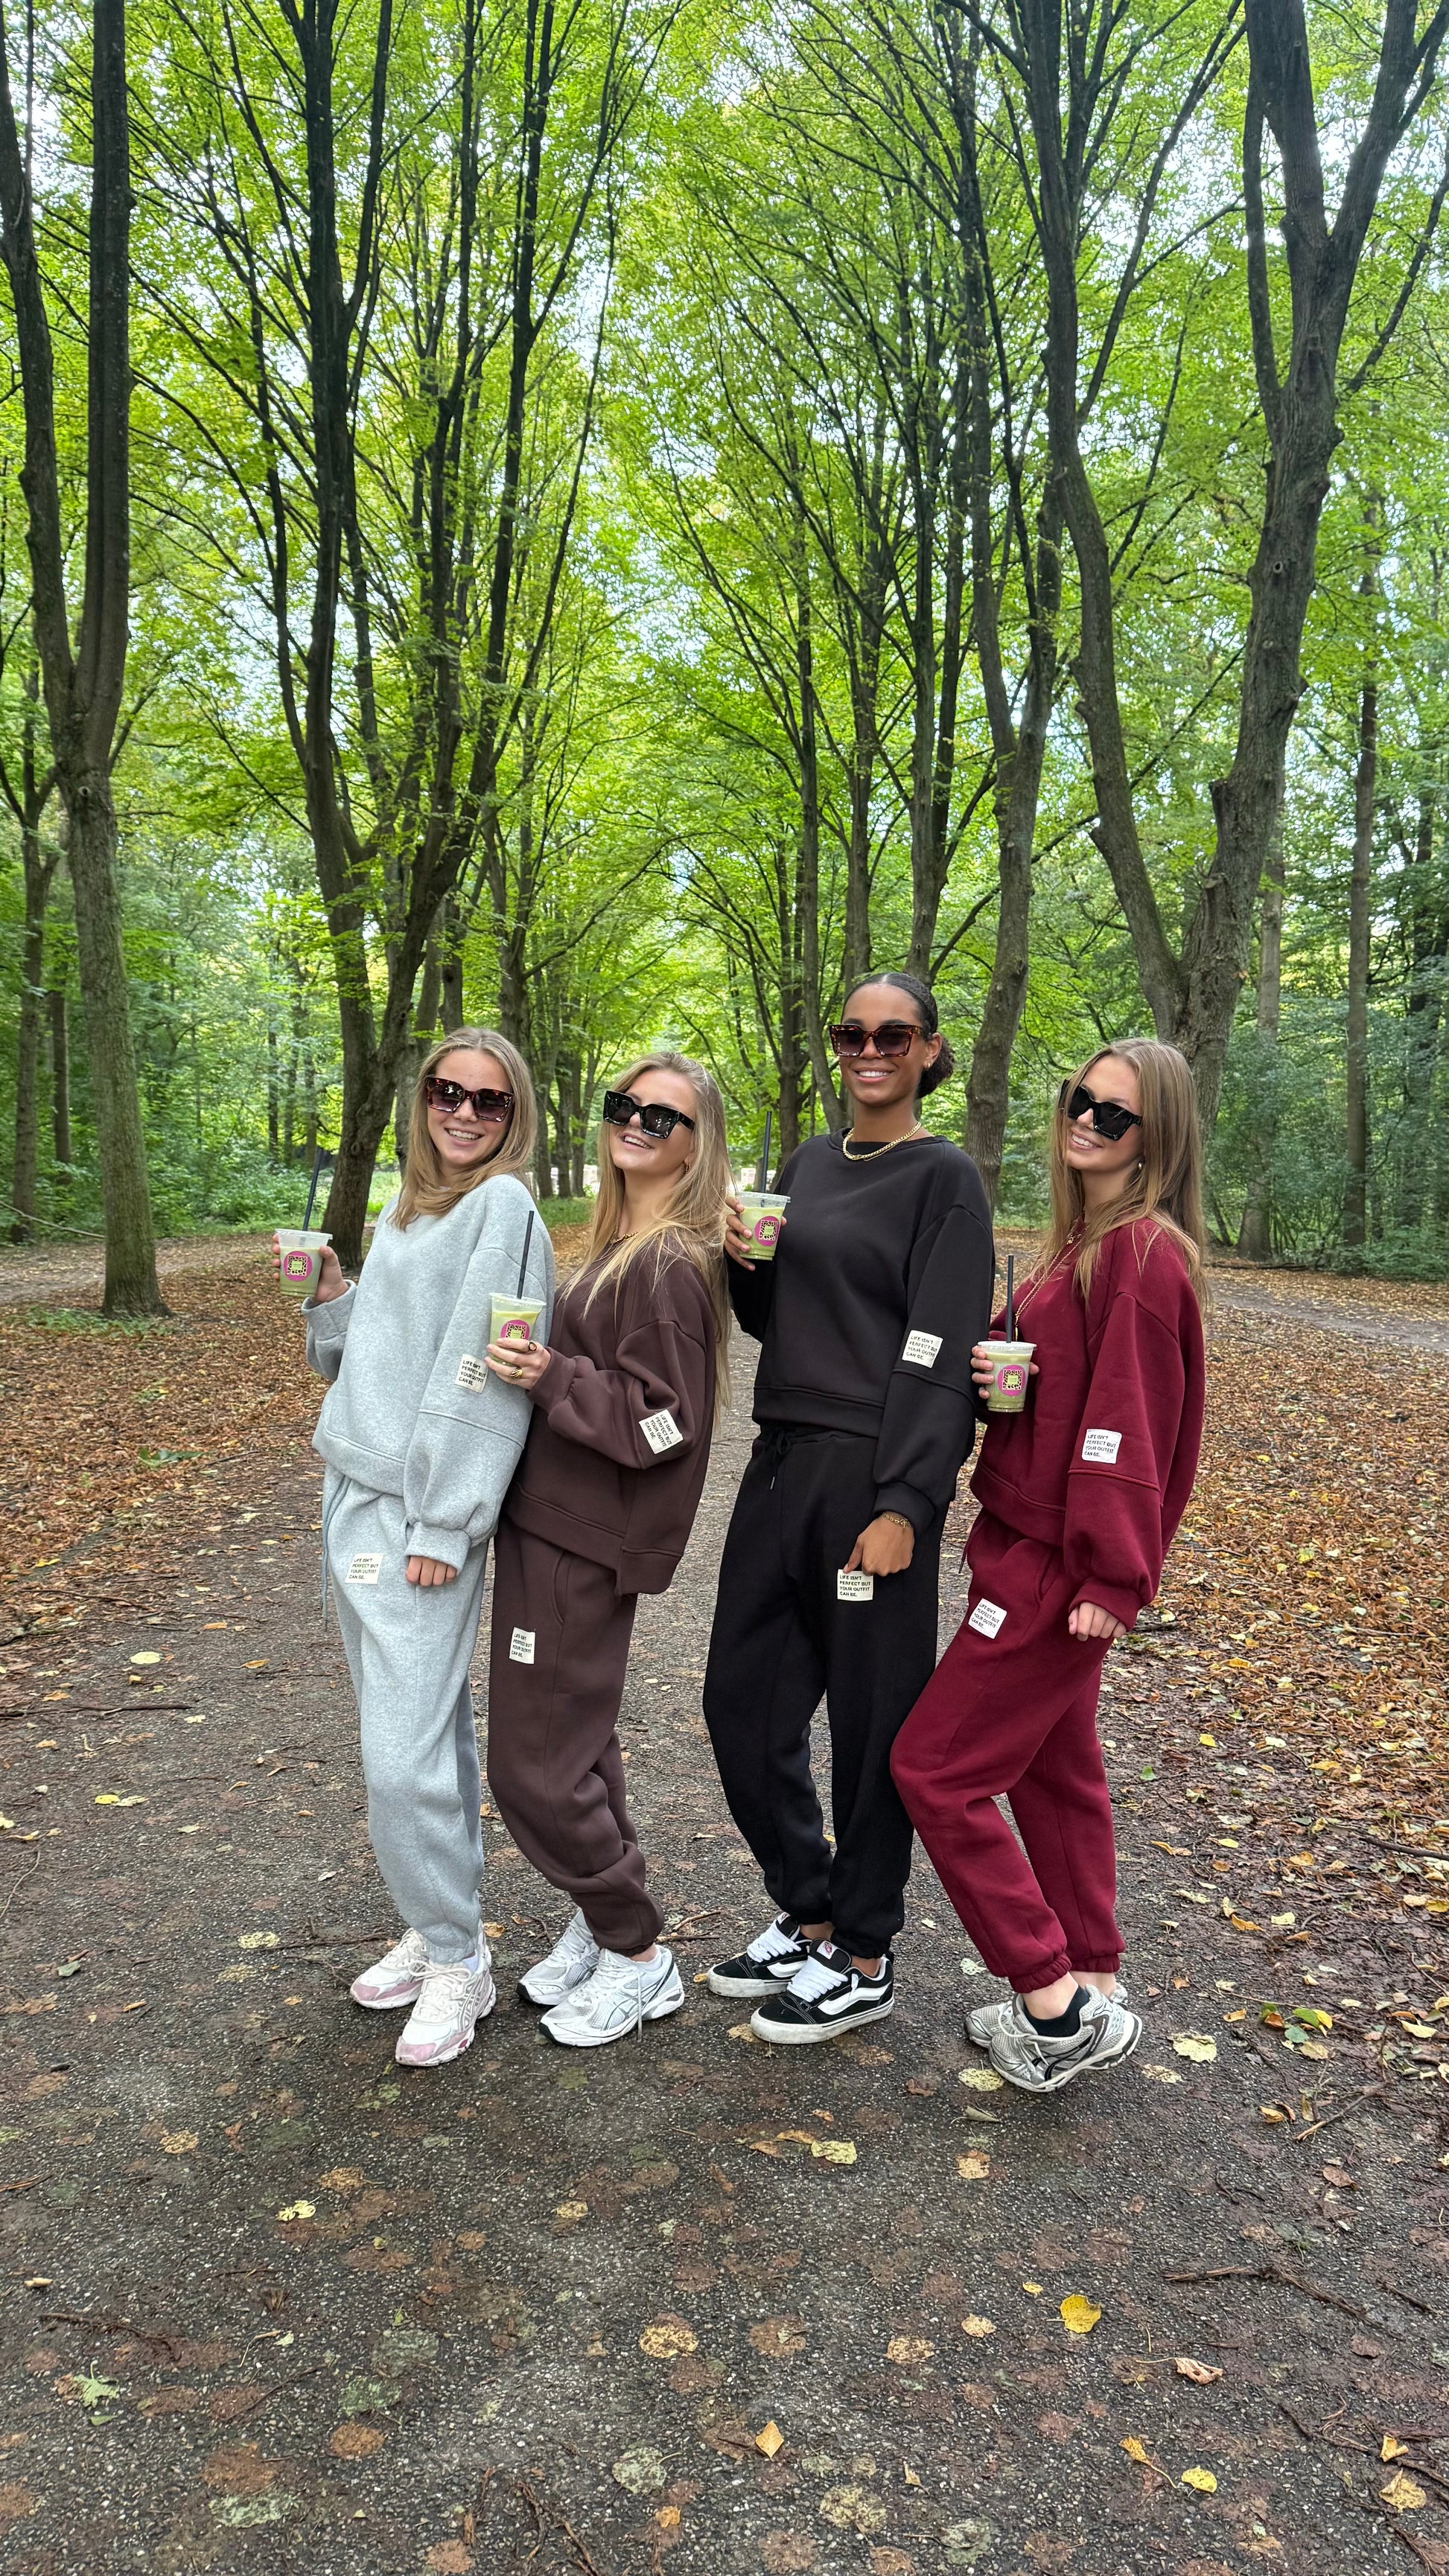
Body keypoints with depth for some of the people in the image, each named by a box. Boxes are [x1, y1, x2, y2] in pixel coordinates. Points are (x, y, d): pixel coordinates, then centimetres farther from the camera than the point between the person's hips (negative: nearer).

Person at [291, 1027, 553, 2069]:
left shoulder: (502, 1209, -10)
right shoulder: (406, 1210, 15)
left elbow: (483, 1375, -16)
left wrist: (443, 1525, -18)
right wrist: (331, 1298, 1)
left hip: (419, 1515, -8)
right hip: (352, 1494, 8)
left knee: (405, 1757, -6)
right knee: (425, 1727, 16)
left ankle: (457, 1961, 12)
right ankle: (436, 1930, 28)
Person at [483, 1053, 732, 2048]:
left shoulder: (670, 1264, -18)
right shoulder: (620, 1244, 11)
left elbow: (662, 1421, -21)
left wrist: (551, 1378, -25)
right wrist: (540, 1368, 7)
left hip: (584, 1543, -9)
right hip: (553, 1520, 9)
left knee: (535, 1764, -1)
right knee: (577, 1740, 19)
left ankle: (639, 1956, 17)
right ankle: (602, 1923, 35)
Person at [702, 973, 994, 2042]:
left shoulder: (945, 1178, -7)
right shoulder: (808, 1166, 14)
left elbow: (938, 1355, -14)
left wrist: (903, 1504, -19)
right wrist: (743, 1261, -3)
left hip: (875, 1476, -7)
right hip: (783, 1461, 7)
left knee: (872, 1718, 5)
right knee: (743, 1699, 12)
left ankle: (863, 1959, 24)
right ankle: (808, 1914, 33)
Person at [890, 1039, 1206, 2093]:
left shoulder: (1141, 1250, -18)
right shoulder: (1083, 1238, 12)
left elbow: (1129, 1422, -21)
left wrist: (1110, 1578, -20)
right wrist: (996, 1367, -1)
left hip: (1057, 1565, -10)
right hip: (1036, 1545, 10)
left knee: (934, 1766, -3)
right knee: (1055, 1767, 18)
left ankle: (1056, 2005, 8)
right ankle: (1092, 1988, 31)